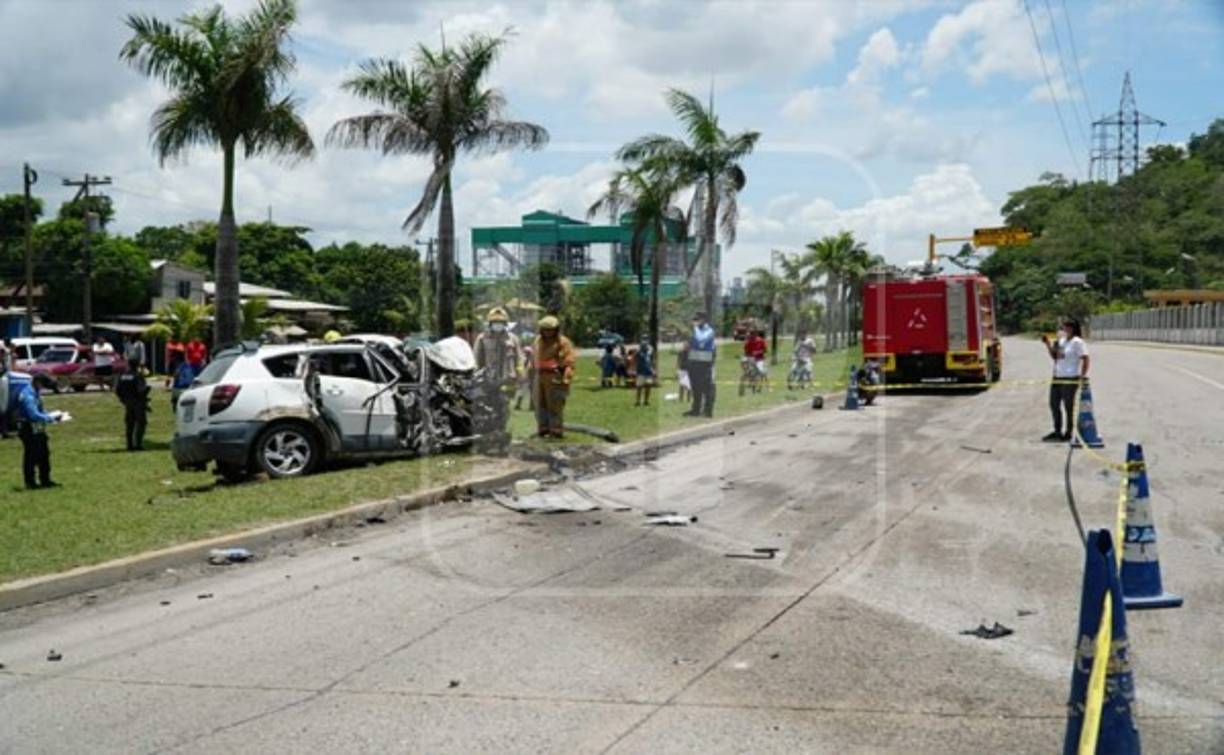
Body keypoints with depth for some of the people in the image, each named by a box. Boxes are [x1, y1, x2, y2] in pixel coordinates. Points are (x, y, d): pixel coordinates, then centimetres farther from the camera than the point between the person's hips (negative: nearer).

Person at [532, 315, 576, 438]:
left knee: (555, 405, -8)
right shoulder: (538, 340, 17)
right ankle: (543, 429, 19)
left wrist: (565, 379, -19)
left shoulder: (563, 342, -7)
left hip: (555, 378, -7)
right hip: (540, 376, 7)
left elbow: (568, 362, -12)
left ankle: (557, 430, -3)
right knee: (540, 405, 10)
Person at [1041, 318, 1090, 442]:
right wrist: (1048, 344, 12)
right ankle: (1057, 431, 24)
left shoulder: (1077, 342, -10)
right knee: (1054, 404, 13)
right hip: (1057, 378, 9)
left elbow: (1085, 359, -14)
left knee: (1068, 407, -1)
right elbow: (1054, 356, 23)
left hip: (1070, 379, -9)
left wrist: (1082, 376, -18)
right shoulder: (1061, 341, 14)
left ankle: (1068, 433, 8)